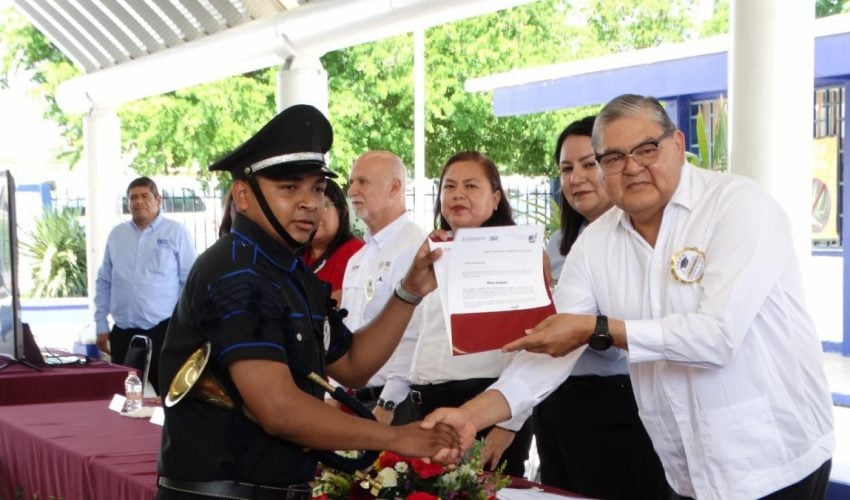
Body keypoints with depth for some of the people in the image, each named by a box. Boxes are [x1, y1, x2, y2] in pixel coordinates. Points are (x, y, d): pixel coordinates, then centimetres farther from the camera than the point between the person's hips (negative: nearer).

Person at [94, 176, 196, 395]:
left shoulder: (176, 232, -1)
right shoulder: (116, 235, 10)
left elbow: (192, 282, -2)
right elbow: (104, 283, 14)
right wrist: (101, 326, 10)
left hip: (164, 331, -4)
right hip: (123, 334, 4)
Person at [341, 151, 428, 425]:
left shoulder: (415, 248, -13)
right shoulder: (357, 259, 16)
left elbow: (415, 335, -19)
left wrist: (387, 404, -18)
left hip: (396, 403, -8)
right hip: (356, 398, 8)